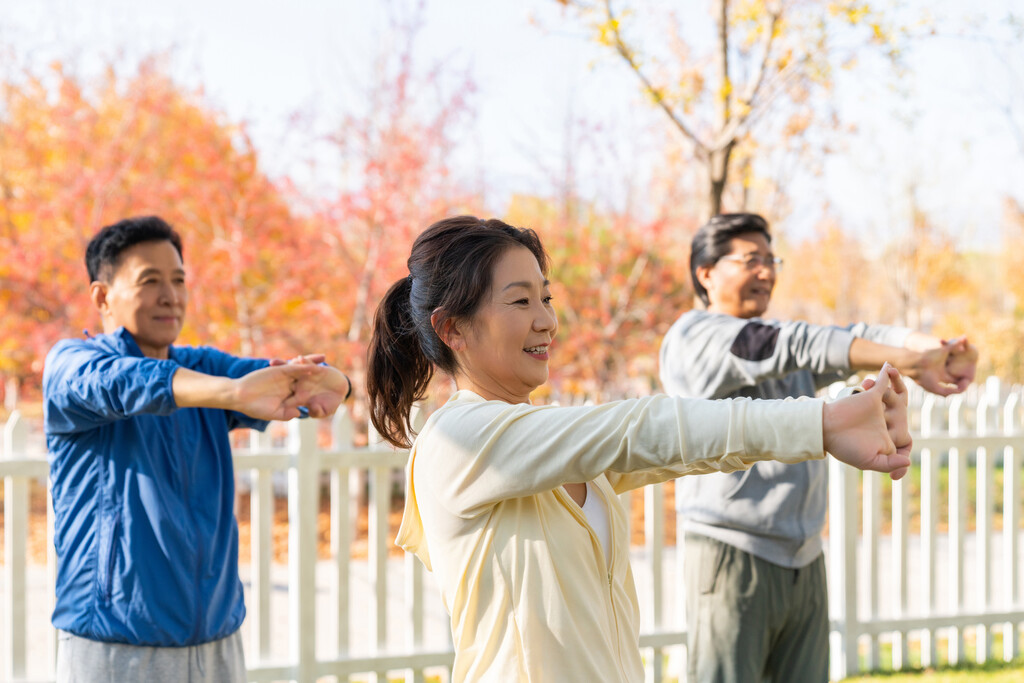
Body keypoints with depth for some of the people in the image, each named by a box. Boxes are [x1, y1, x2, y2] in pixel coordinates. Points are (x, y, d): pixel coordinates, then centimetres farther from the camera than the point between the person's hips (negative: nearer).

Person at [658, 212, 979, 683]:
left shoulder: (784, 349, 18)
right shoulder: (692, 336, -5)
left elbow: (857, 340, -1)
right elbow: (790, 346, -19)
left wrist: (937, 349, -21)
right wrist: (904, 360, -28)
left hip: (804, 563, 7)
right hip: (733, 559, -7)